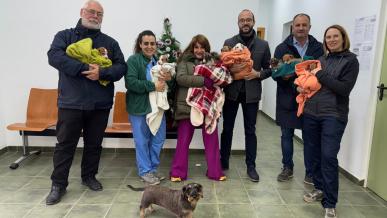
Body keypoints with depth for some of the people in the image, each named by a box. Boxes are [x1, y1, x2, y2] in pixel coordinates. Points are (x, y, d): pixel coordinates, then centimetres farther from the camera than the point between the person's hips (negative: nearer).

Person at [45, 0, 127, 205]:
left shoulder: (110, 42, 11)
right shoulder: (65, 36, 6)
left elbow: (121, 66, 1)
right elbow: (54, 56, -12)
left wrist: (102, 73, -19)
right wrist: (86, 68, -20)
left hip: (100, 104, 2)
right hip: (70, 102, -2)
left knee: (94, 144, 12)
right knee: (65, 144, 4)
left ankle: (89, 176, 30)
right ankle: (58, 184, 17)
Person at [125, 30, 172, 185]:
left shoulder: (160, 60, 13)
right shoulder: (133, 60, -6)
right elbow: (130, 83, -20)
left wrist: (169, 78, -5)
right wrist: (153, 86, -21)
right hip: (139, 108, -5)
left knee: (158, 139, 11)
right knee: (142, 141, 5)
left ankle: (153, 168, 28)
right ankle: (145, 171, 19)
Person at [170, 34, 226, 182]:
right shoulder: (185, 60, 1)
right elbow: (180, 78, -14)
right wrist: (203, 81, -22)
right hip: (188, 105, -2)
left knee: (212, 139, 8)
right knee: (183, 139, 7)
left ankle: (215, 172, 22)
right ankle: (178, 172, 20)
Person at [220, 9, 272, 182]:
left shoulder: (263, 45, 5)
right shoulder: (228, 43, 3)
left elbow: (269, 69, 8)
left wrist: (258, 74, -12)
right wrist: (229, 69, -18)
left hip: (251, 93, 0)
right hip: (231, 91, 0)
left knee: (250, 131, 7)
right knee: (227, 128, 9)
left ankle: (251, 166, 18)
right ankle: (223, 162, 24)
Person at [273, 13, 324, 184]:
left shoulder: (319, 48, 4)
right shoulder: (282, 48, 4)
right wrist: (284, 75, -20)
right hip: (287, 99, 1)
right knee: (286, 135, 10)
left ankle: (310, 172, 19)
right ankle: (287, 168, 26)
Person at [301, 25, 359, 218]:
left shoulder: (350, 61, 0)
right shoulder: (321, 59, 13)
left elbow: (344, 89, -11)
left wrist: (320, 75, -11)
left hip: (333, 116, -4)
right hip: (311, 113, 5)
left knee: (329, 157, -7)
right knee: (315, 154, 11)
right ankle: (319, 188, 30)